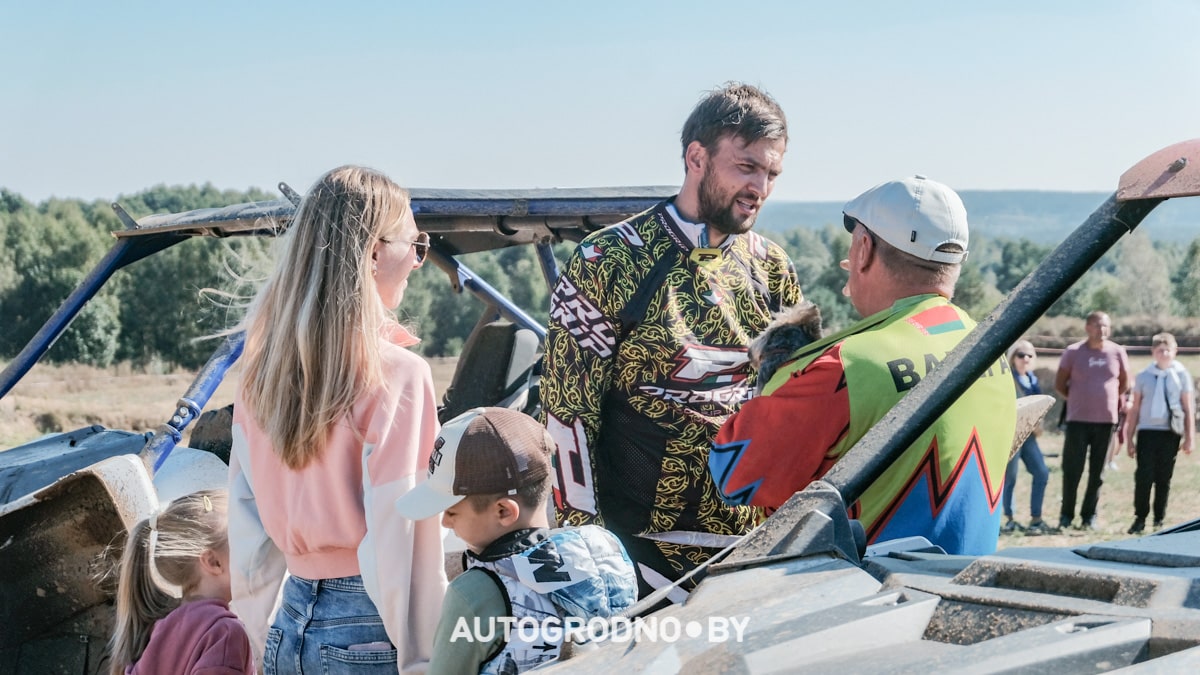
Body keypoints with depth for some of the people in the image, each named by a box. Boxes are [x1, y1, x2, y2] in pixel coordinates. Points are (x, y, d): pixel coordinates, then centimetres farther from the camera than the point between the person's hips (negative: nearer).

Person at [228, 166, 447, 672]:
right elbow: (400, 540, -18)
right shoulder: (396, 372, -15)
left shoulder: (262, 368, 4)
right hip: (368, 634, -6)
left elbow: (246, 522, 8)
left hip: (290, 628, 6)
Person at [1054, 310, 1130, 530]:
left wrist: (1111, 401, 9)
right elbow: (1059, 384, 5)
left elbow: (1124, 383, 15)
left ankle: (1089, 516, 16)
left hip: (1106, 420, 2)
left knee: (1097, 472, 6)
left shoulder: (1117, 352, 2)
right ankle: (1066, 515, 11)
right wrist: (1078, 399, 4)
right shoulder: (1073, 352, -2)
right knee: (1072, 470, 0)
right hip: (1078, 420, -2)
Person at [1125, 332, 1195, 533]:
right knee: (1143, 476, -7)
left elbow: (1188, 408, 5)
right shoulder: (1144, 376, 5)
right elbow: (1135, 409, 8)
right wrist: (1130, 438, 6)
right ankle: (1140, 519, 1)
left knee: (1164, 478, 5)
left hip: (1170, 433, 0)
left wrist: (1190, 437, 1)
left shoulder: (1182, 375, 3)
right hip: (1147, 431, 0)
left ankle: (1159, 520, 13)